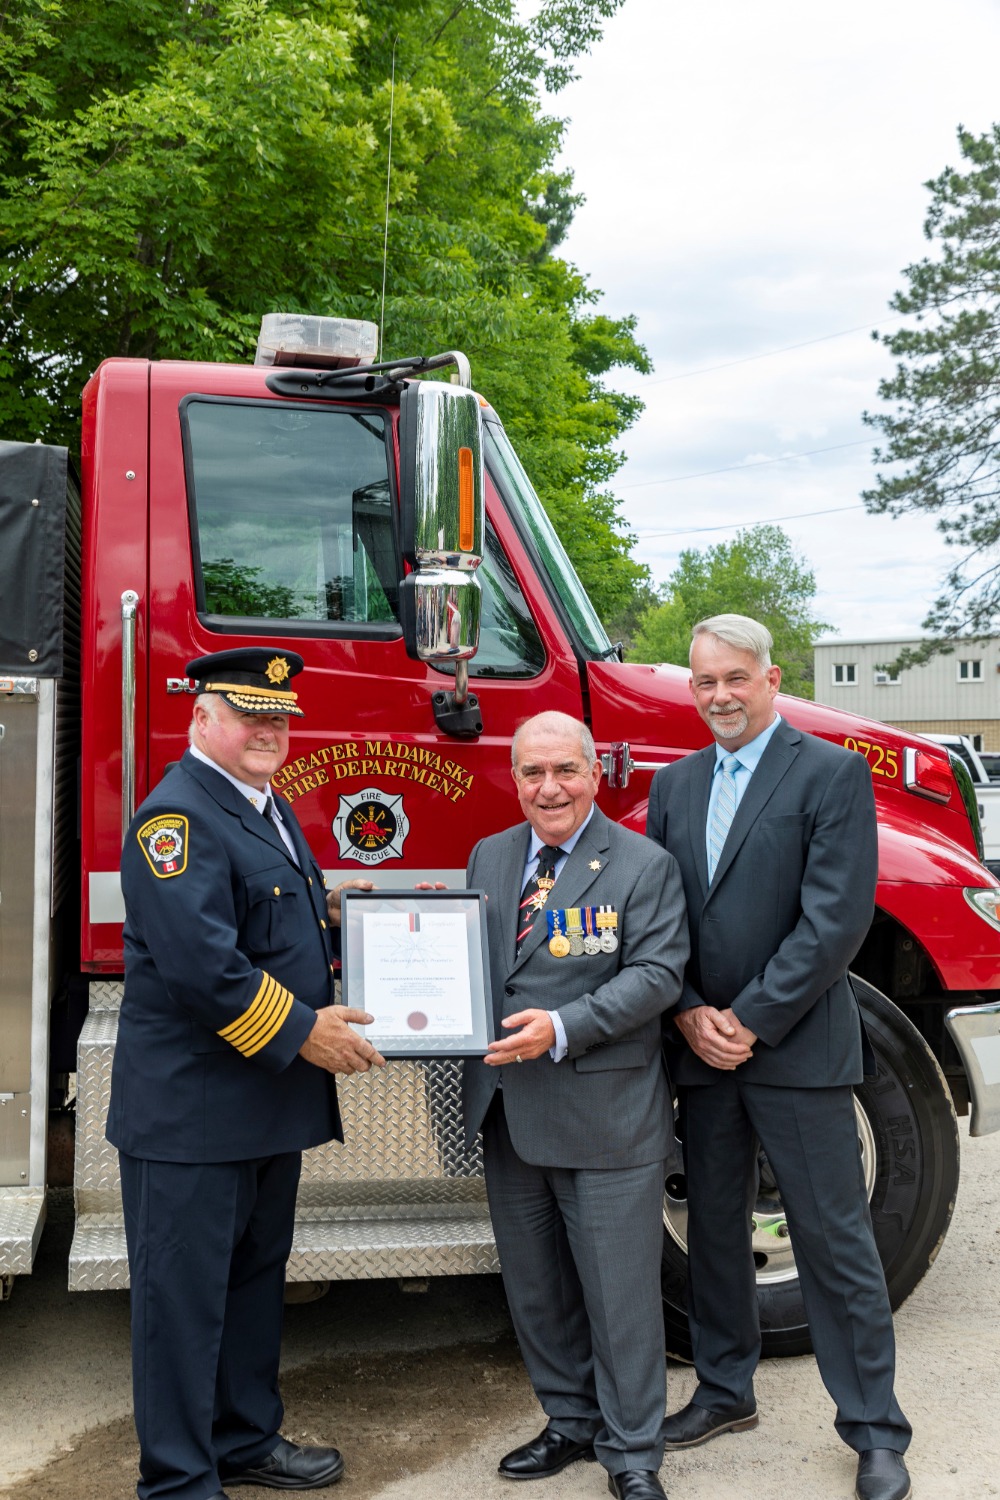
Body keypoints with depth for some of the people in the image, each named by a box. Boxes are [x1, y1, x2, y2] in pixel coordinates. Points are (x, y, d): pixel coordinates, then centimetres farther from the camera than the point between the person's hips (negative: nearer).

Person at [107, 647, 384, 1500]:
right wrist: (301, 1031, -21)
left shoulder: (272, 812, 14)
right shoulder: (178, 814, -17)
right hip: (192, 1106, -10)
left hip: (271, 1100, 10)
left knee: (257, 1274, 21)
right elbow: (198, 958, -27)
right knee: (186, 1293, 3)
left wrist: (338, 911, 5)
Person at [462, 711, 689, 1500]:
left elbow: (656, 973, -14)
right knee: (534, 1283, 17)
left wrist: (562, 1028, -24)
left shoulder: (645, 866, -6)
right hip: (507, 1106, 6)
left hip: (605, 1114, -5)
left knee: (618, 1286, 4)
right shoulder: (488, 858, 10)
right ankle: (571, 1421, 37)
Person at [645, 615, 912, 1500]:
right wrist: (689, 1013, -5)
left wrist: (749, 1019, -15)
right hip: (702, 1051, 6)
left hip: (798, 1051, -5)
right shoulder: (674, 785, 10)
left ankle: (875, 1428, 19)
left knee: (834, 1238, 3)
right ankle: (725, 1391, 34)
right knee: (714, 1227, 16)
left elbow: (836, 919, -15)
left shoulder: (833, 773, -8)